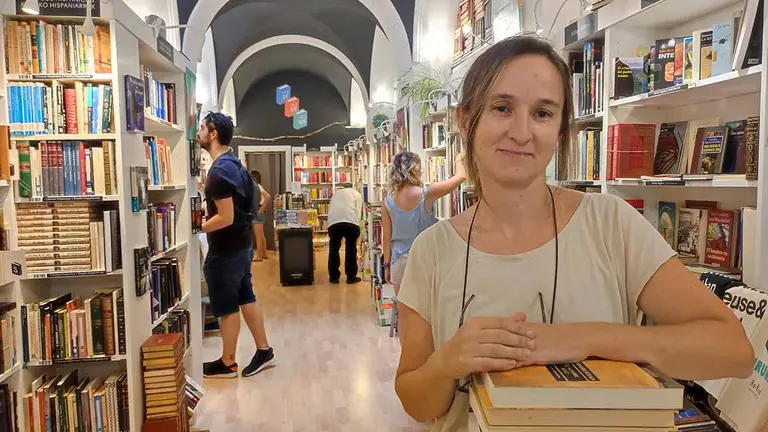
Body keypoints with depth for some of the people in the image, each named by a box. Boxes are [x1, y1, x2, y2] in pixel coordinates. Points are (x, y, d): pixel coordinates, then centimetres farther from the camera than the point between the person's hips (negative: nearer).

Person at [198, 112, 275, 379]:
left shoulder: (219, 171, -23)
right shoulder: (233, 163, 9)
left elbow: (226, 218, -25)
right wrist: (205, 216, 15)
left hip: (225, 251, -10)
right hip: (241, 245, 10)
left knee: (226, 307, 4)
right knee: (246, 298, 17)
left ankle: (227, 363, 18)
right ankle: (264, 350, 26)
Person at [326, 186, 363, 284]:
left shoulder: (336, 193, 36)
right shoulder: (356, 193, 26)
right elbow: (358, 211, 11)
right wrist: (357, 232, 12)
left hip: (333, 221, 2)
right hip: (350, 221, -2)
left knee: (334, 248, 14)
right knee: (351, 249, 10)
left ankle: (334, 277, 18)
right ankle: (351, 277, 14)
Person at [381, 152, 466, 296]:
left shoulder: (388, 202, -5)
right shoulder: (426, 194, -13)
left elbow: (387, 237, 1)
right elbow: (461, 176, -3)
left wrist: (387, 264, 11)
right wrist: (459, 159, 17)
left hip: (400, 261, 3)